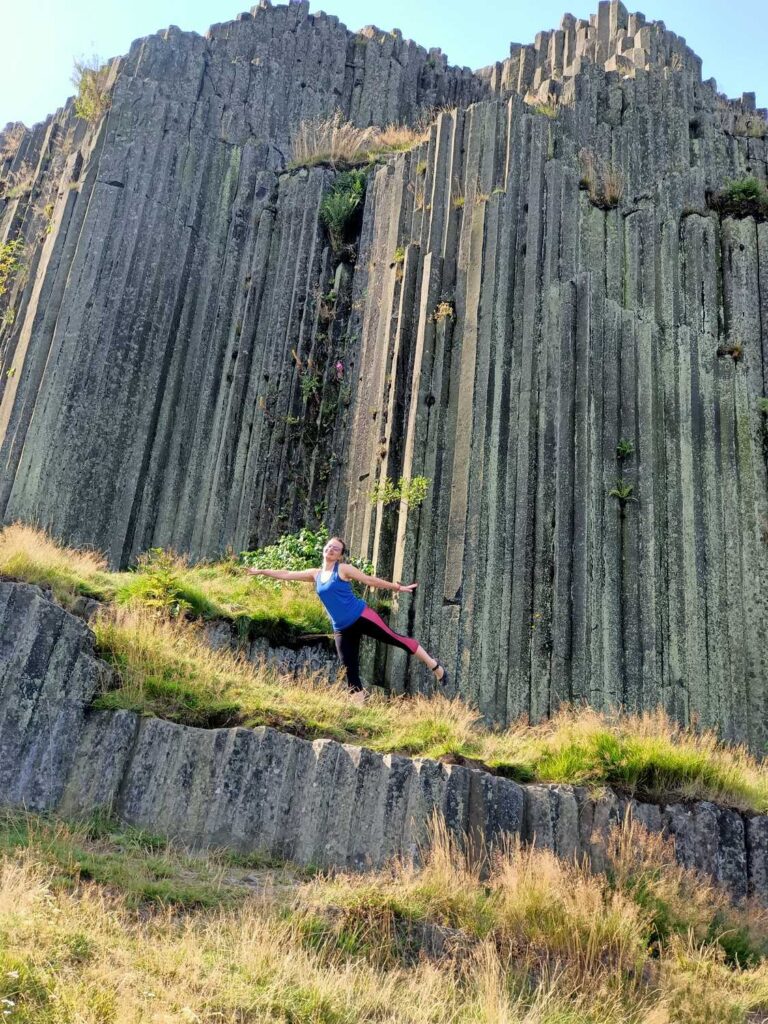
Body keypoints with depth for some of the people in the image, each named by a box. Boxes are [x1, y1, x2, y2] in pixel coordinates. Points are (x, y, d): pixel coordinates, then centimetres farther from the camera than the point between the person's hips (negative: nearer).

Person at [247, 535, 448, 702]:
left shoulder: (344, 569, -2)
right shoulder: (315, 574, 11)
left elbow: (371, 580, 0)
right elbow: (286, 574, 16)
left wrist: (398, 587, -2)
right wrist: (260, 571, 16)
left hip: (361, 617, -4)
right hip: (342, 629, 5)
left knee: (396, 639, -5)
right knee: (350, 672, 1)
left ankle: (434, 665, 8)